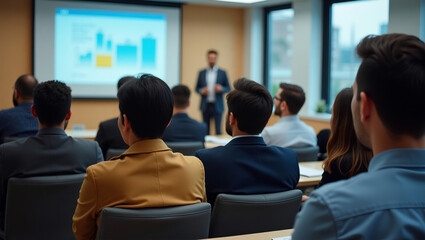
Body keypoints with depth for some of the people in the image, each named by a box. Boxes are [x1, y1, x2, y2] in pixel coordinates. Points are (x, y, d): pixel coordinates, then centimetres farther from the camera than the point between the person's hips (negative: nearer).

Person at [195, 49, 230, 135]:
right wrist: (201, 91, -10)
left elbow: (228, 88, 6)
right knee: (205, 130, 5)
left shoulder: (222, 73, 4)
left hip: (217, 106, -2)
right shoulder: (201, 73, 8)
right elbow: (197, 88, 11)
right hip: (205, 105, 2)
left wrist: (221, 88, -15)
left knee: (218, 129, -5)